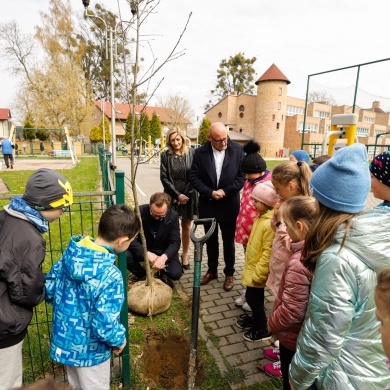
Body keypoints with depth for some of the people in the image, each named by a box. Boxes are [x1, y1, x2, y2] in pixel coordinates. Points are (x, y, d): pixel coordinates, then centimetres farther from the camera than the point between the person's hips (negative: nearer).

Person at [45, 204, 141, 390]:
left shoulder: (72, 251, -14)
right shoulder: (110, 276, -35)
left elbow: (49, 286, -2)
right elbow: (104, 325, -31)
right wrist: (119, 340, -11)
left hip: (63, 340, 7)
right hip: (88, 350, -6)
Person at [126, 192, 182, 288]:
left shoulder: (173, 216, -19)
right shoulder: (140, 212, -23)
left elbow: (175, 242, -18)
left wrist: (164, 257, -39)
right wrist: (146, 253, -38)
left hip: (164, 252, 0)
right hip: (143, 250, 1)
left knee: (176, 273, -23)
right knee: (125, 255, -28)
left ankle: (162, 273, 17)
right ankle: (142, 275, 4)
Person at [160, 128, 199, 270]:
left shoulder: (191, 153, -2)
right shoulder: (166, 155, -1)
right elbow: (164, 178, -4)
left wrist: (187, 194, -8)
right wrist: (177, 195, -10)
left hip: (189, 195, 0)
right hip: (172, 196, 0)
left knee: (186, 227, 9)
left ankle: (185, 255, 24)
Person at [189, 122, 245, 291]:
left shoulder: (237, 150, -7)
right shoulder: (200, 152, -5)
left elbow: (243, 175, -7)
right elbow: (194, 177, -5)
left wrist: (225, 191, -15)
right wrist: (210, 192, -16)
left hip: (229, 204, -1)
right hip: (207, 204, 2)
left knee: (228, 240, 12)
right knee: (210, 239, 17)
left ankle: (229, 273, 30)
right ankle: (212, 270, 35)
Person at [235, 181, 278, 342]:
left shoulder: (270, 223, -29)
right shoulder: (262, 216, 2)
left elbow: (268, 253, -27)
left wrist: (257, 274, -20)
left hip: (258, 270, -9)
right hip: (252, 266, 9)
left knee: (252, 297, 6)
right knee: (255, 296, 23)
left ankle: (262, 329, 26)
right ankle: (256, 319, 44)